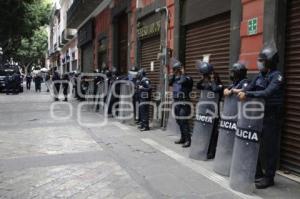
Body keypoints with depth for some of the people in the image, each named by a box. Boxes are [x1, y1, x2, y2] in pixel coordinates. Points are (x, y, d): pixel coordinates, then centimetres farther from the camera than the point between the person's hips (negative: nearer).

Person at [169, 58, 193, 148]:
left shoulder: (187, 78, -8)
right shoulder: (175, 78, 14)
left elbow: (182, 81, -28)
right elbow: (169, 83, 3)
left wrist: (182, 73, -12)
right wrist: (173, 74, 3)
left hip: (184, 103, -8)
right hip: (176, 102, 8)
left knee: (183, 121, -11)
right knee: (179, 121, 13)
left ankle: (188, 140, -5)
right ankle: (183, 138, 24)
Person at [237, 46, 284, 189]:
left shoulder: (276, 76, -12)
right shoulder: (260, 75, 11)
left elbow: (267, 93, -27)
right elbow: (249, 88, 5)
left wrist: (247, 94, -33)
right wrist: (241, 92, -15)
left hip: (271, 117, -7)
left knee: (269, 148, 3)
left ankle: (269, 178, 16)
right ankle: (257, 173, 27)